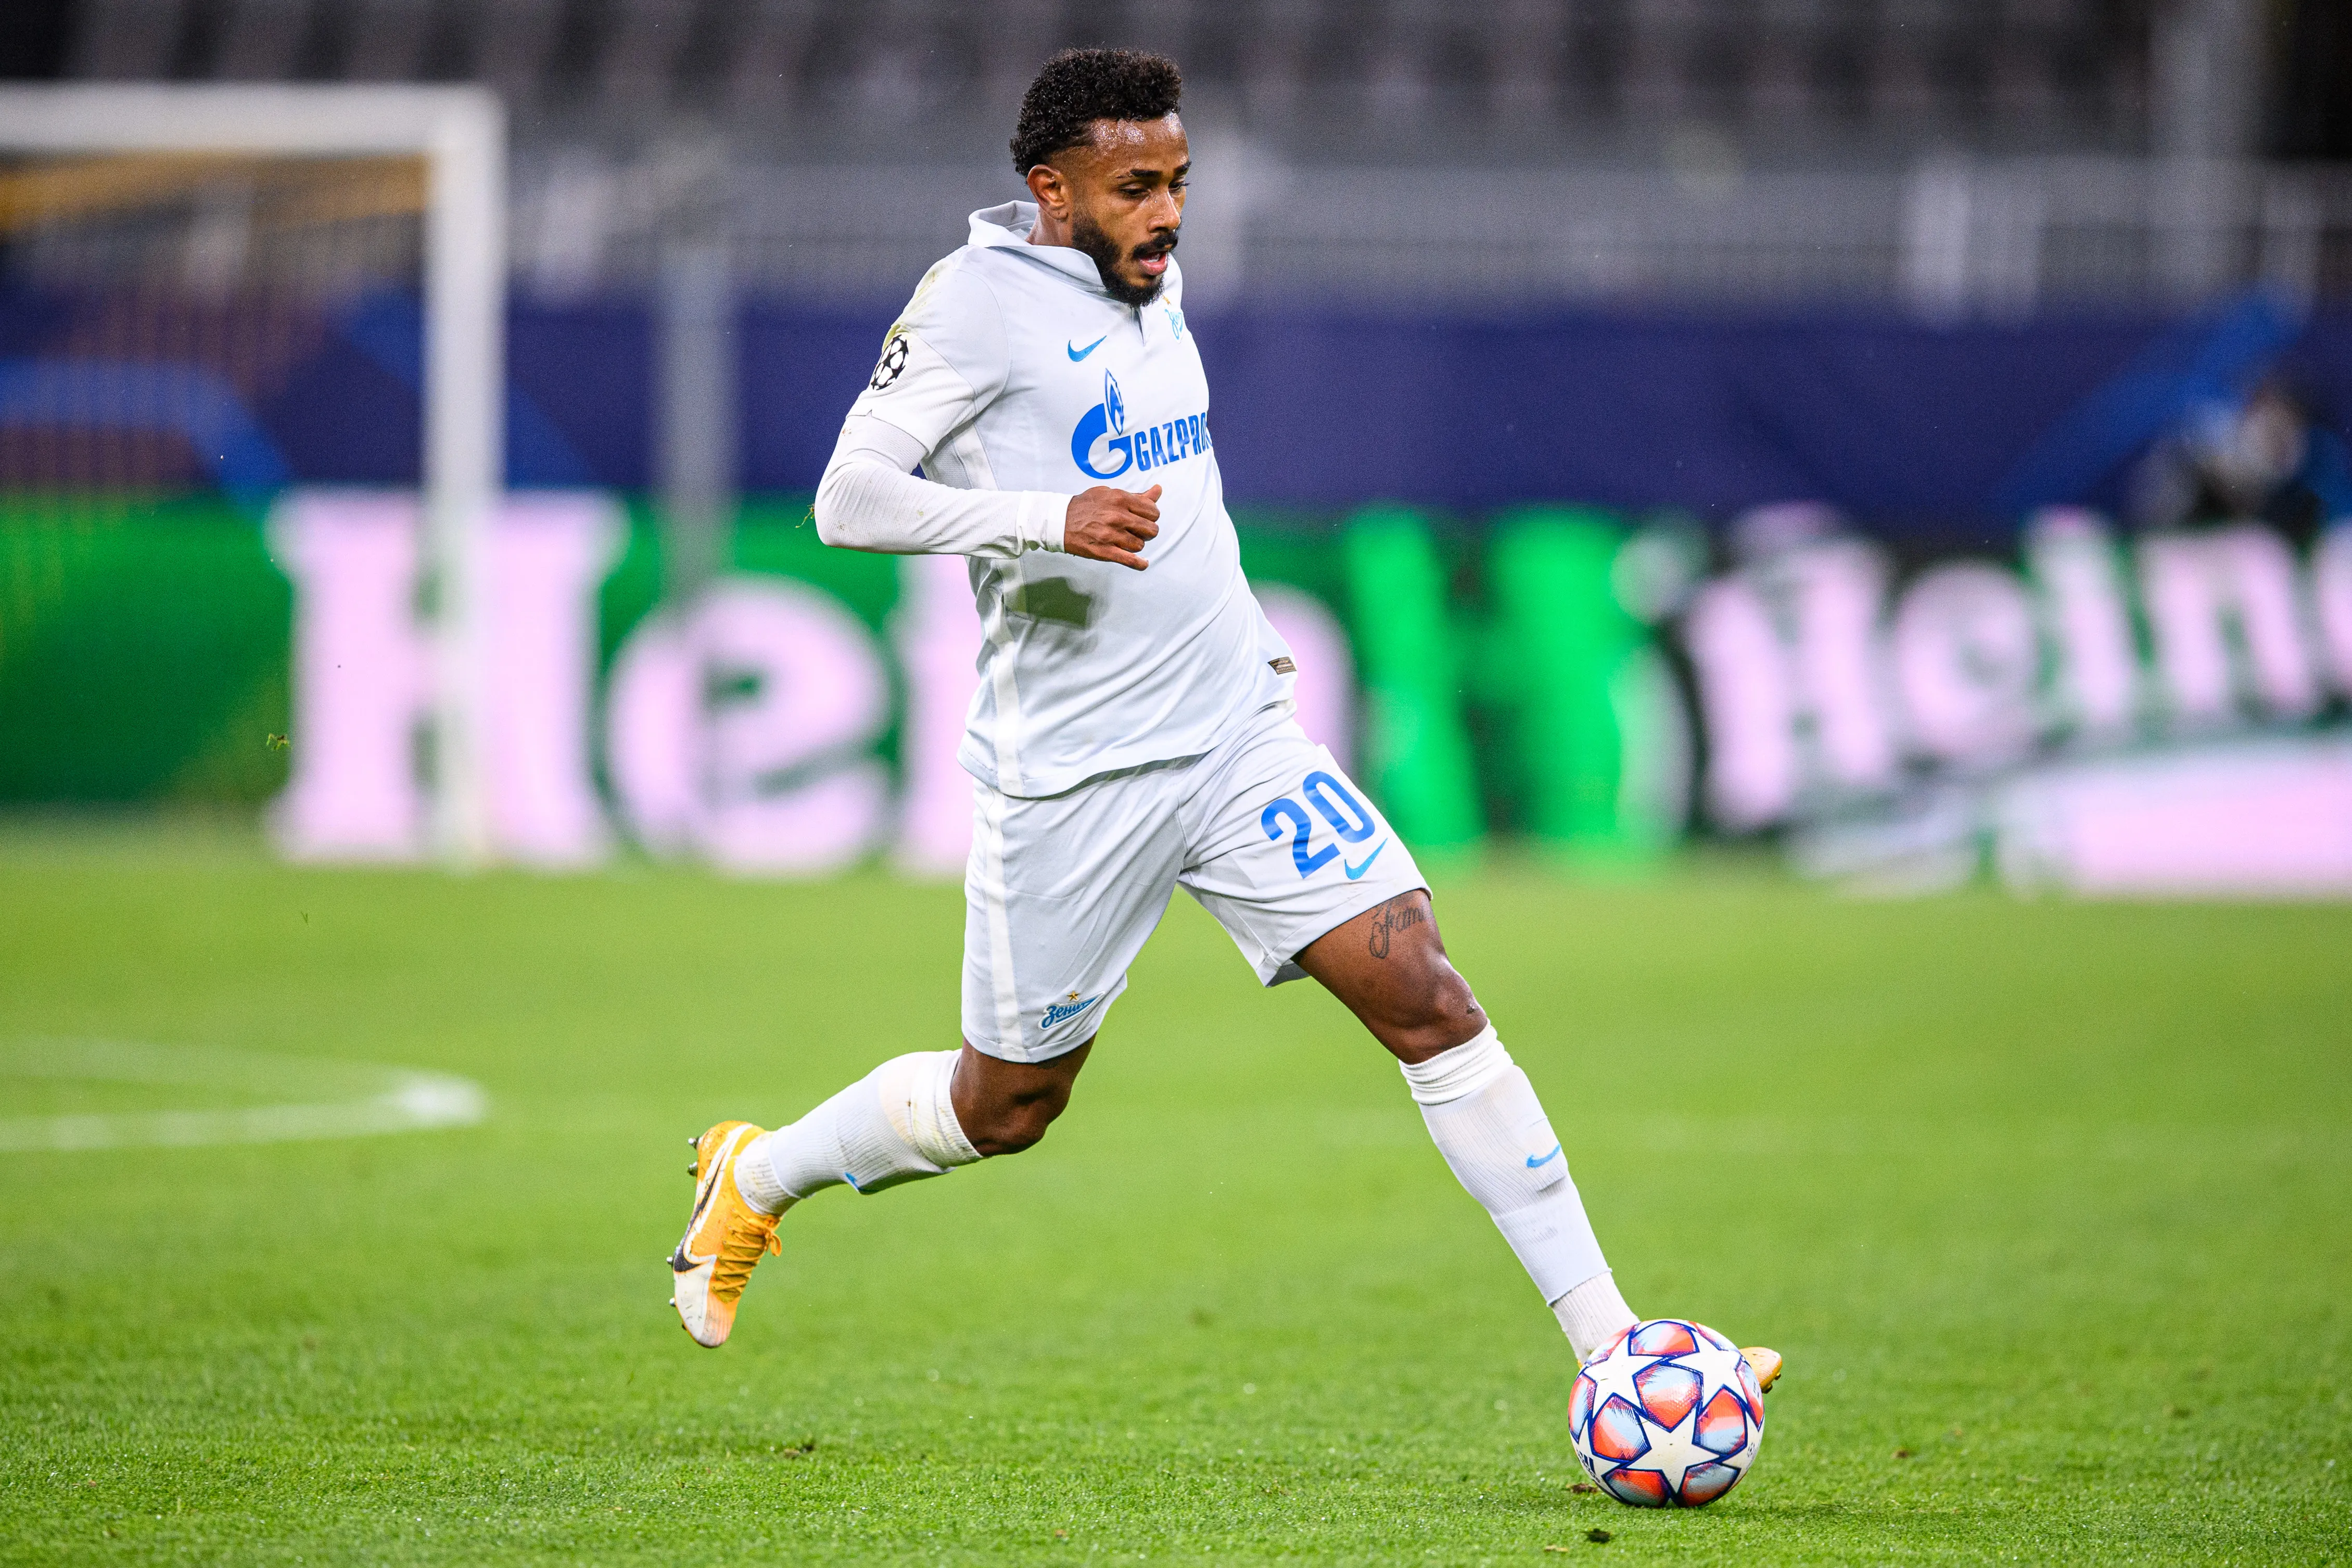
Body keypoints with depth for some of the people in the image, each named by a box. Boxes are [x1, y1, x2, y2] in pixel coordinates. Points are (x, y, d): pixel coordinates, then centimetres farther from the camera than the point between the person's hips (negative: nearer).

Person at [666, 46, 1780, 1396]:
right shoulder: (979, 301, -11)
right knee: (1006, 1108, 8)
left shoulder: (1155, 284, 12)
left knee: (1428, 997, -9)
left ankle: (1608, 1347, -11)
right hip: (1070, 777, -6)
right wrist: (1047, 521, -27)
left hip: (1241, 738, 6)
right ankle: (757, 1178, 38)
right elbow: (850, 499, -16)